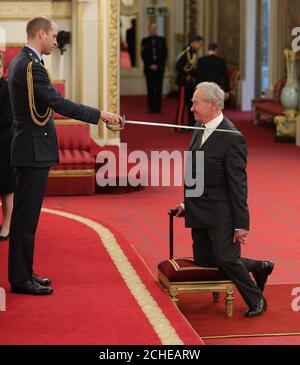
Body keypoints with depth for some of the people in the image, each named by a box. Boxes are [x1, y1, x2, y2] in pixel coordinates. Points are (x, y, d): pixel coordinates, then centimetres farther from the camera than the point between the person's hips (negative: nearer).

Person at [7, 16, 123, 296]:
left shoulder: (20, 61, 14)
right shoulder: (31, 66, -18)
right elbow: (58, 104, -23)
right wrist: (100, 115, -18)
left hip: (29, 148, 10)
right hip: (34, 150, -10)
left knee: (25, 215, 14)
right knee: (26, 216, -5)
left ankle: (22, 272, 22)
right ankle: (20, 278, 1)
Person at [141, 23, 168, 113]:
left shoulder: (162, 40, 10)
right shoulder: (145, 41, 9)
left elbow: (165, 54, 5)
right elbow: (143, 55, 3)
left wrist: (157, 65, -5)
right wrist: (150, 65, -8)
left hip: (159, 68, 0)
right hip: (149, 68, 0)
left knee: (159, 89, -3)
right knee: (150, 89, -1)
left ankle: (158, 108, -3)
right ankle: (151, 108, -1)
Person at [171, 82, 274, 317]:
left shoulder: (232, 138, -18)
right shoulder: (199, 131, 7)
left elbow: (238, 184, -18)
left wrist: (241, 224, -18)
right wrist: (188, 203, 17)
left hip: (220, 215, -9)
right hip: (199, 214, 9)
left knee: (226, 259, -8)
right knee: (204, 260, 13)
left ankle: (256, 300, 16)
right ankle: (258, 267, 30)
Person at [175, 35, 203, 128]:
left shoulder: (193, 52, 12)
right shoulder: (186, 52, -17)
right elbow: (178, 66, -23)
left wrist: (194, 76, 8)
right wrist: (186, 76, -18)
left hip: (191, 82, 10)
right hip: (184, 82, -10)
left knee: (192, 103, 13)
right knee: (183, 103, -6)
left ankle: (192, 124, 20)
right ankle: (179, 125, -2)